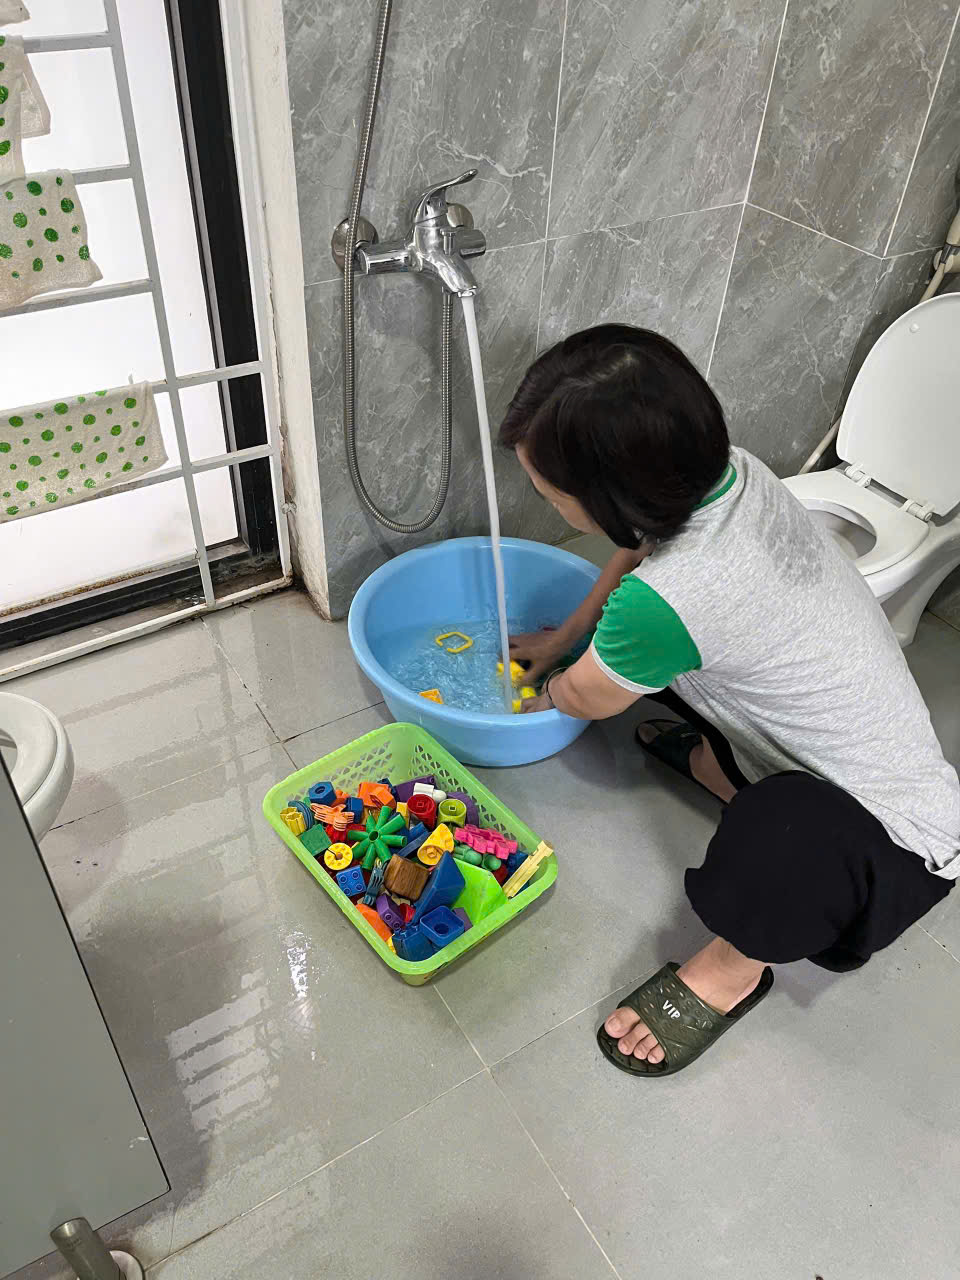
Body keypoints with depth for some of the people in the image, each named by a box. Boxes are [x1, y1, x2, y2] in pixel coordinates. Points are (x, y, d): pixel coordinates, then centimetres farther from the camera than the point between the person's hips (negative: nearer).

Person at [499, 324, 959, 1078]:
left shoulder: (664, 603, -37)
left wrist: (540, 692, 11)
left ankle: (738, 965, -6)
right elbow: (637, 556, 9)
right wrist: (561, 639, 20)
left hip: (897, 838, -7)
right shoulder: (730, 471, -15)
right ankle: (715, 762, 23)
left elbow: (586, 699, -12)